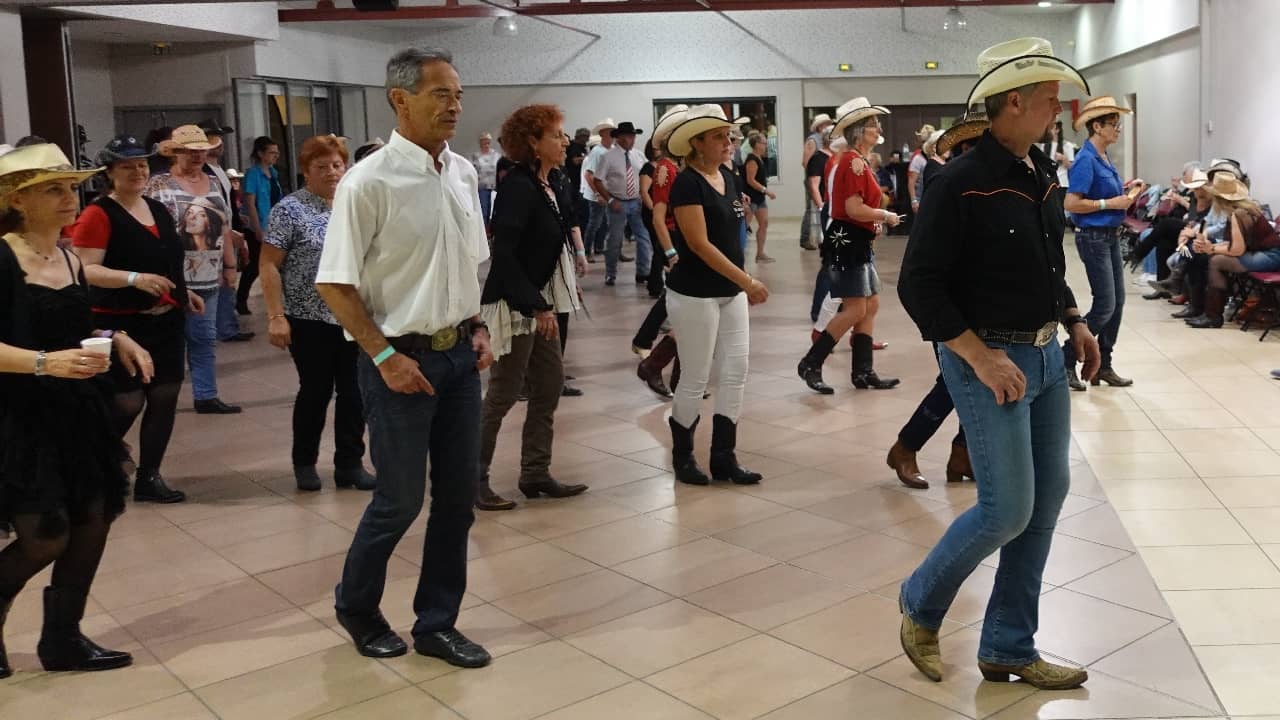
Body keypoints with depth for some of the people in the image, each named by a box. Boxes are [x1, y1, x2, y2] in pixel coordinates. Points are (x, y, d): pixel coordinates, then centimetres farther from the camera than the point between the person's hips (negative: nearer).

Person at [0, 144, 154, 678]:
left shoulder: (70, 260, 8)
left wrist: (114, 340, 3)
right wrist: (45, 362, -31)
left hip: (76, 412, 8)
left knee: (93, 519, 7)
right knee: (45, 537, -7)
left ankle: (62, 639, 22)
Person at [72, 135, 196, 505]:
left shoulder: (158, 210, 13)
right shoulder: (99, 214, -11)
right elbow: (86, 270, -18)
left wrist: (183, 291, 18)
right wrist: (134, 279, -29)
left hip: (166, 321, 7)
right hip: (122, 324, -7)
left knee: (164, 398, 6)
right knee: (128, 402, -7)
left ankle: (149, 478, 16)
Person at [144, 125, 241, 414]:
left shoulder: (213, 183, 13)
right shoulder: (158, 185, -6)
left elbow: (224, 227, 17)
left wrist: (230, 264, 15)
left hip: (208, 278, 6)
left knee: (205, 338, 10)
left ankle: (206, 396, 18)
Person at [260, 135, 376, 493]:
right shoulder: (290, 209, -6)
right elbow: (268, 265, -9)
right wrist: (276, 317, -15)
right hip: (310, 319, -4)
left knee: (354, 392, 6)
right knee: (315, 391, 6)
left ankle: (350, 464, 18)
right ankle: (304, 463, 24)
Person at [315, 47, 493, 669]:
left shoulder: (463, 173, 5)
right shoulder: (369, 182, -16)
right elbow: (334, 284, -13)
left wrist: (478, 327, 6)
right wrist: (386, 357, -16)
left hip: (459, 354, 7)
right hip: (402, 358, -6)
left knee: (458, 495, 11)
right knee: (401, 498, 5)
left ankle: (438, 624, 28)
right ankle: (356, 606, 33)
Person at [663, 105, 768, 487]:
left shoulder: (727, 177, 9)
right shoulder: (686, 184, -15)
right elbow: (699, 244, -21)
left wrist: (744, 284, 14)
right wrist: (748, 280, -24)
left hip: (730, 293, 8)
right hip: (695, 295, -7)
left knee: (735, 374, 5)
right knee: (696, 379, 2)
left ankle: (724, 457, 15)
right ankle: (682, 456, 20)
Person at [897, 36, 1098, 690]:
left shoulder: (1041, 174, 9)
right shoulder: (961, 183, -16)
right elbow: (918, 284, -17)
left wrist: (1074, 321, 10)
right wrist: (980, 355, -21)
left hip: (1044, 355, 9)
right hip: (988, 358, -8)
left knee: (1048, 498, 11)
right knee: (1007, 509, -6)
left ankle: (1008, 649, 24)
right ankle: (920, 606, 22)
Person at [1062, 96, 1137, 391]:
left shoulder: (1104, 159, 11)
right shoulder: (1086, 160, -15)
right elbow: (1071, 203, -21)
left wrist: (1123, 195, 6)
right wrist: (1110, 204, -18)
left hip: (1111, 236, 9)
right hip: (1094, 237, -9)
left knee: (1117, 303, 10)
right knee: (1104, 306, -8)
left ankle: (1103, 366, 18)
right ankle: (1066, 360, 4)